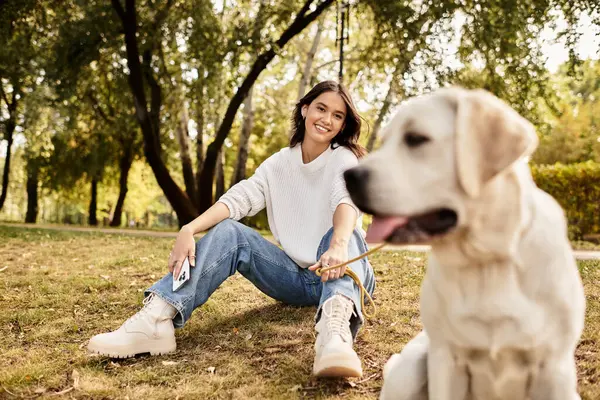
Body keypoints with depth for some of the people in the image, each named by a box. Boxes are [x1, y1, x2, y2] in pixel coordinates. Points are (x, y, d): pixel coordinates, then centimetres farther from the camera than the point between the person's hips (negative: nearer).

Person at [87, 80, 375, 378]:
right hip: (294, 278, 4)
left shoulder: (345, 159, -5)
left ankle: (336, 329, -66)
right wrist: (189, 230, -27)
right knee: (229, 232, -17)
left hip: (340, 274, -3)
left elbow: (348, 201, -27)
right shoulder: (279, 163, 7)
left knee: (343, 234, -35)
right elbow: (239, 197, -9)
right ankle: (156, 319, -38)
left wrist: (338, 246, -50)